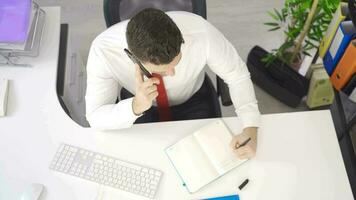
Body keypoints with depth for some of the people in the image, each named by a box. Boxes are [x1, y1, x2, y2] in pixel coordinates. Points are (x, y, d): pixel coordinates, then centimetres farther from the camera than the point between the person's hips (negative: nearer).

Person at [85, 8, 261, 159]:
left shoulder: (200, 32, -36)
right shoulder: (103, 50, -35)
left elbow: (237, 75, -19)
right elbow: (95, 117, -26)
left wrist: (251, 129, -32)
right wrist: (136, 106, -45)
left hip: (192, 102, 1)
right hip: (137, 105, 0)